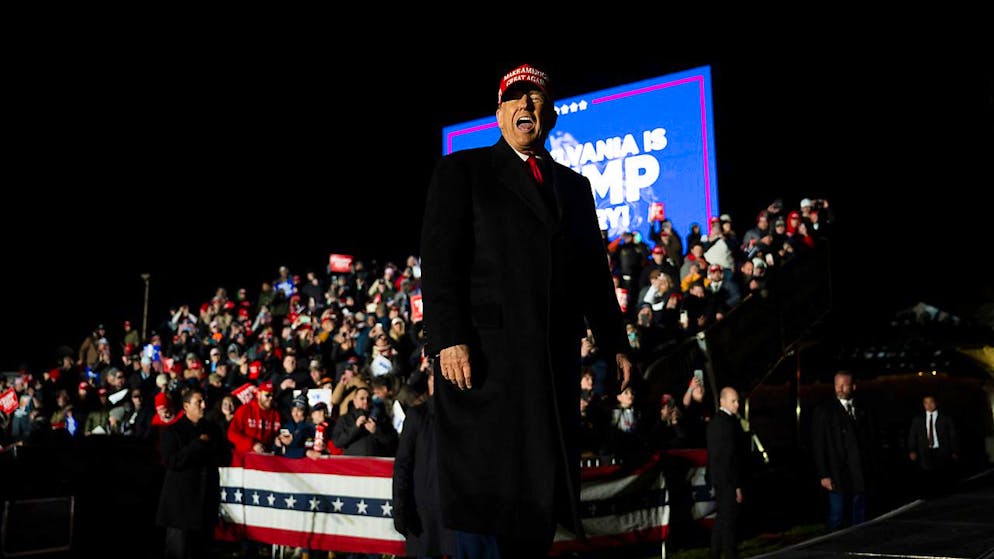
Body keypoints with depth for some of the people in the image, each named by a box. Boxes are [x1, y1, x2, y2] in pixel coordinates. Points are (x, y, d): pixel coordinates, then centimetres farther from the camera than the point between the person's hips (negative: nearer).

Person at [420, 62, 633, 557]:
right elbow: (438, 263, -4)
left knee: (540, 492, 7)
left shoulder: (574, 185, 21)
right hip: (484, 359, -4)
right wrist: (448, 340, -15)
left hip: (554, 364, 5)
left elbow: (594, 272, 19)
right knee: (486, 496, -3)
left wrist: (615, 344, 12)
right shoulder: (462, 171, 6)